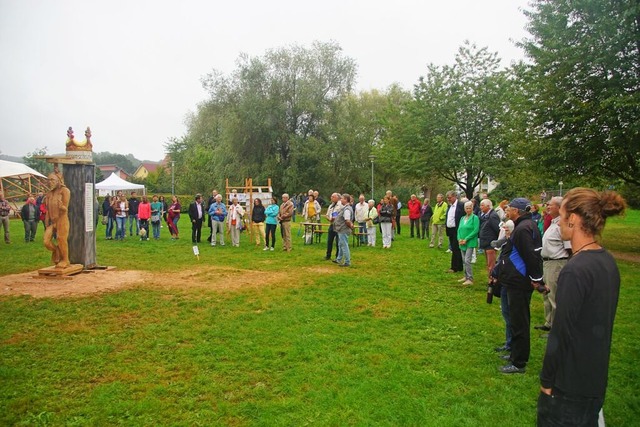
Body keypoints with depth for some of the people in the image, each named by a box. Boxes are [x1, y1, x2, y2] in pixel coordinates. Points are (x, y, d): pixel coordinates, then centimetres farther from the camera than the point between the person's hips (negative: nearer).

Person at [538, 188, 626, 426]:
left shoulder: (576, 270, -25)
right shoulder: (607, 261, 3)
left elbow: (561, 333, -23)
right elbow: (599, 323, 11)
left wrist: (547, 380, -11)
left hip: (570, 383, -8)